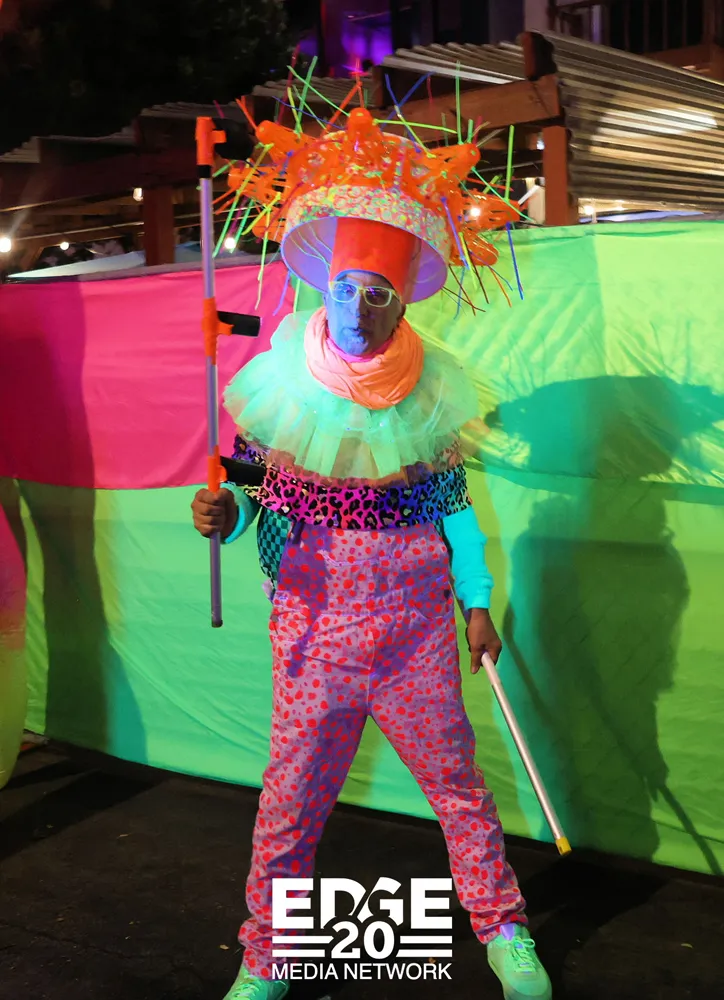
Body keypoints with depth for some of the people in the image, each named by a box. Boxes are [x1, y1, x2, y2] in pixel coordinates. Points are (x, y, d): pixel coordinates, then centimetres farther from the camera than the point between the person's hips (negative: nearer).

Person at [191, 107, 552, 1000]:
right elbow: (245, 485, 0)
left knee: (457, 781, 11)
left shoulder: (429, 387, -1)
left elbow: (452, 499, 7)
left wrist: (478, 602, 7)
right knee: (291, 798, 5)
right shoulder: (282, 379, -6)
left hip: (418, 624, 1)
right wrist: (219, 513, -23)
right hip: (315, 625, -1)